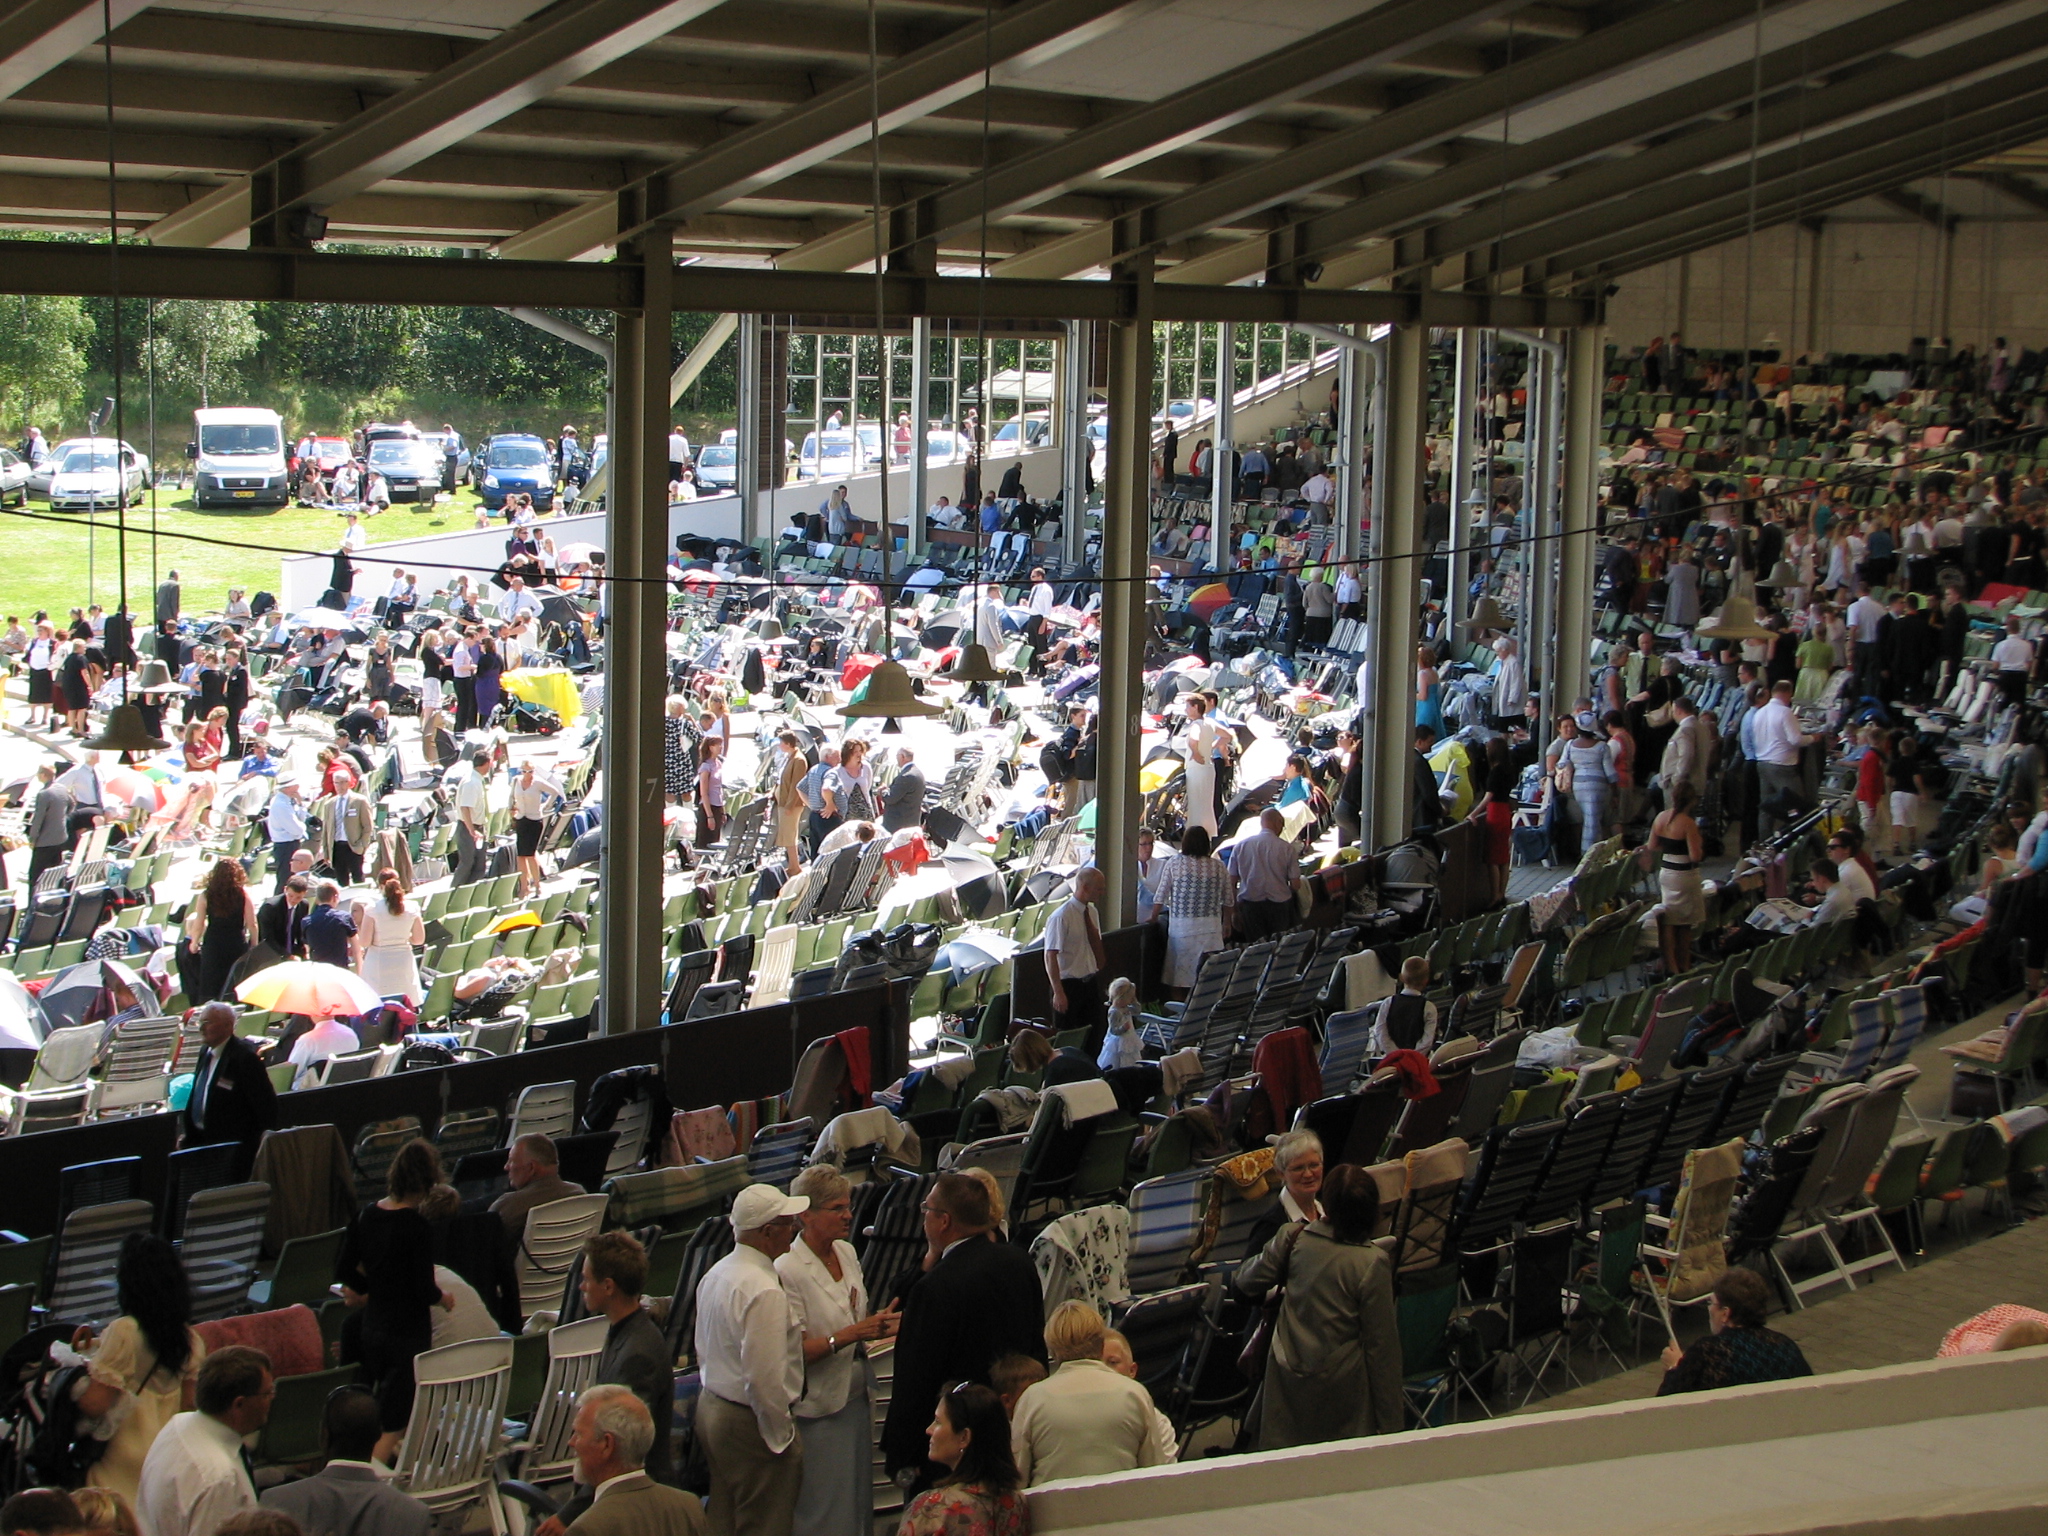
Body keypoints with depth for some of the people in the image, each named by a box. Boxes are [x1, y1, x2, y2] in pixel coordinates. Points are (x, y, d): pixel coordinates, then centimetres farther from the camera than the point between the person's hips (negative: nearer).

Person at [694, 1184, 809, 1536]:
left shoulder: (716, 1274, 6)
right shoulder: (764, 1292, -24)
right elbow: (764, 1377, -26)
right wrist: (781, 1435, -16)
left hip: (711, 1408, 9)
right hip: (750, 1425, -9)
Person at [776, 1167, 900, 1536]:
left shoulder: (846, 1253, 5)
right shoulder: (788, 1271, -18)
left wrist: (876, 1323, -2)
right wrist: (850, 1335, -28)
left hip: (857, 1399, 7)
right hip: (819, 1409, -7)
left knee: (859, 1504, 13)